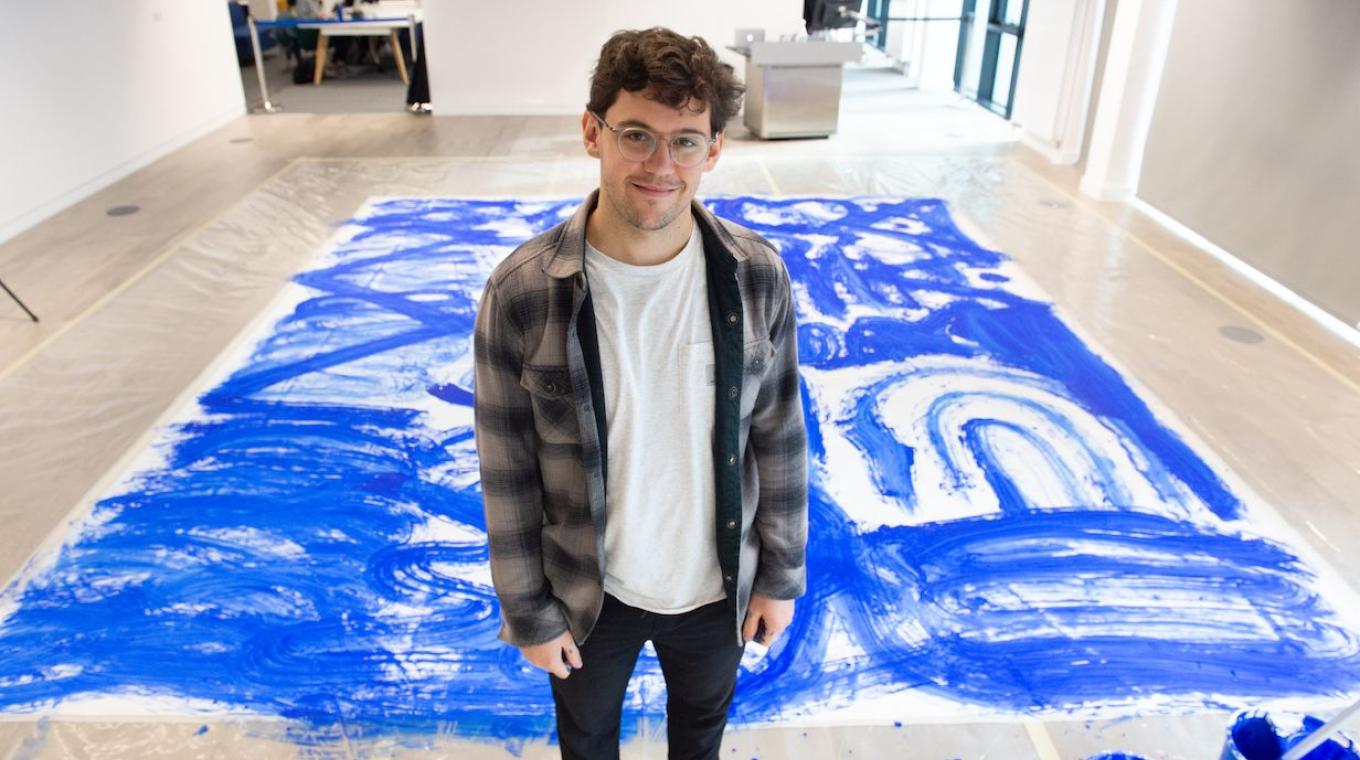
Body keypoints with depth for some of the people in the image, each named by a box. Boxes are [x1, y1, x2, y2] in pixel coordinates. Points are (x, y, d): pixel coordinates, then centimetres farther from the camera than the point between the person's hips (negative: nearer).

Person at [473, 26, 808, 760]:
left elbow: (779, 437, -6)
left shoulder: (758, 276, -17)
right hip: (588, 588, -1)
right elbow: (508, 473, -13)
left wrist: (780, 574, 1)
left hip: (716, 584, 2)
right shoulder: (520, 293, -23)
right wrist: (528, 611, -5)